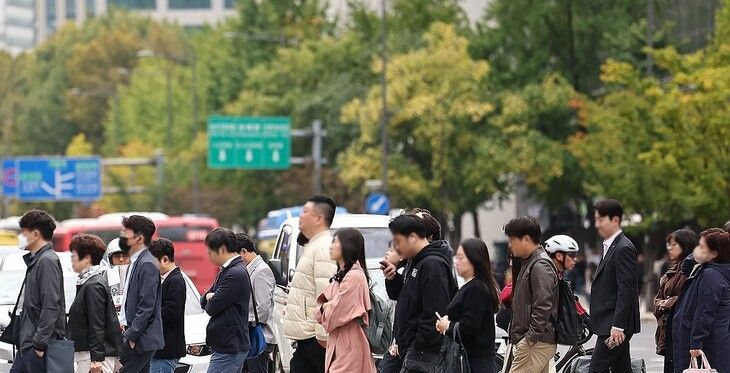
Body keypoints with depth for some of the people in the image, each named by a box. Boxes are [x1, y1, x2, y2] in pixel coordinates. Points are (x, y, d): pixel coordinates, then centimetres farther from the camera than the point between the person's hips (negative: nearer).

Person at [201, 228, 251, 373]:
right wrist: (210, 297, -4)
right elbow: (203, 301, 18)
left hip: (229, 348, -10)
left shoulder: (236, 274, -17)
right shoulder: (227, 271, 17)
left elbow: (212, 307, -17)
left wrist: (210, 299, 5)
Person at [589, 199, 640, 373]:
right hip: (610, 323, 10)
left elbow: (626, 290, -19)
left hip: (616, 324, -10)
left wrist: (617, 326, -23)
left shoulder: (623, 249, -14)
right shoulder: (610, 247, 17)